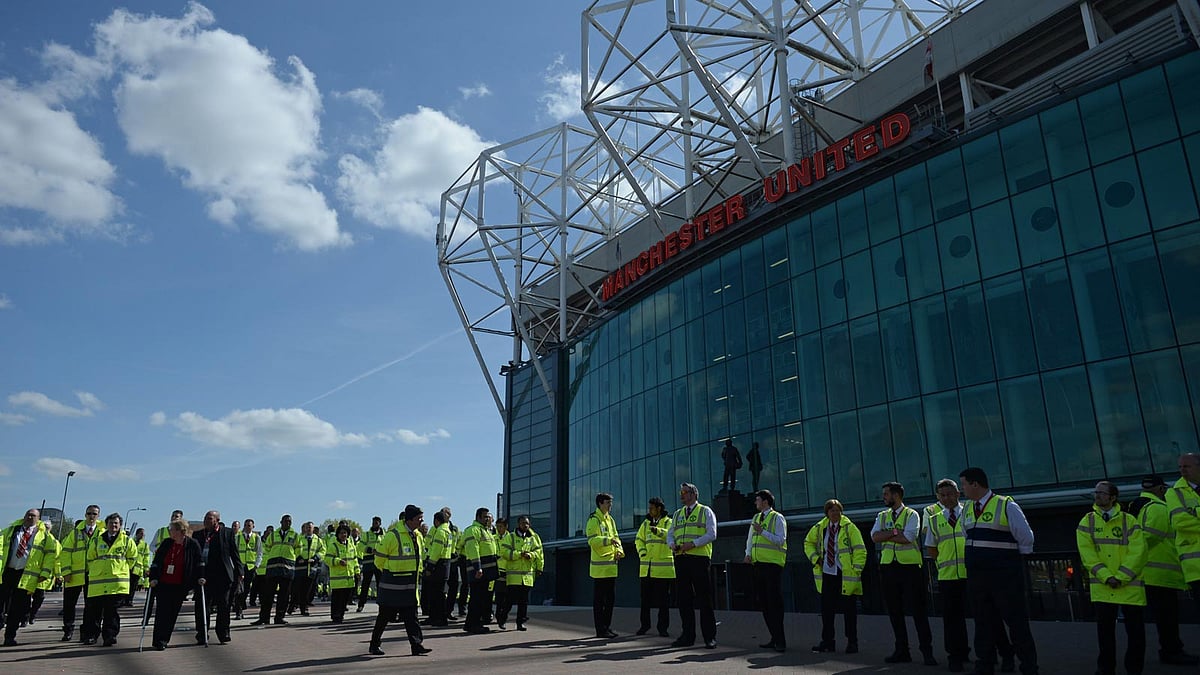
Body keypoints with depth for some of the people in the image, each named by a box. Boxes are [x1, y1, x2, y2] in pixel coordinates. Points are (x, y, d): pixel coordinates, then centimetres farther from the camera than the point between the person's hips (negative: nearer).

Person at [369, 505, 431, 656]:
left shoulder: (417, 535, 8)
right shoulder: (393, 535, -17)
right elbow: (379, 556, -7)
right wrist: (388, 573, 5)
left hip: (411, 583, 6)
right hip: (393, 583, -6)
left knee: (411, 616, 4)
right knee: (385, 615, 6)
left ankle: (416, 645, 3)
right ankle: (374, 645, 21)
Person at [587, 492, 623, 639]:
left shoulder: (610, 520, 17)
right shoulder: (593, 520, -9)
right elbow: (592, 540, -18)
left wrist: (619, 550, 1)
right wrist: (608, 540, -30)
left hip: (611, 566, 8)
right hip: (599, 567, -8)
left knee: (610, 598, 13)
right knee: (599, 599, -2)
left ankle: (607, 627, 22)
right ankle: (600, 630, 4)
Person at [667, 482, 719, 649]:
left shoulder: (706, 512, 4)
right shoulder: (677, 514, 20)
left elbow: (711, 534, -6)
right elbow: (670, 534, 19)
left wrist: (693, 543, -17)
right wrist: (672, 544, -4)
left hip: (699, 558, -5)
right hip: (681, 559, 5)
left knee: (704, 599, -4)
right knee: (684, 599, 6)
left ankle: (710, 637, 2)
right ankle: (688, 636, 13)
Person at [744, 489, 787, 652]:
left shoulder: (777, 518, -5)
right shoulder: (755, 518, 17)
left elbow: (780, 540, -14)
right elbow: (750, 538, 22)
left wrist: (762, 532, -20)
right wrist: (748, 553, 7)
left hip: (772, 564, -8)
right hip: (758, 564, 8)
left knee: (774, 601, -9)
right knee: (762, 601, 9)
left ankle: (780, 641, -4)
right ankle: (775, 639, 17)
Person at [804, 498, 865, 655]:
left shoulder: (849, 527, -5)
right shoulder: (820, 528, 8)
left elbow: (860, 550, -6)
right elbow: (808, 543, 23)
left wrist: (856, 570, -12)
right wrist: (815, 558, 8)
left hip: (845, 576, -4)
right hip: (826, 574, 4)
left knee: (849, 610, 3)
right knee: (826, 609, 7)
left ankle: (852, 643, 13)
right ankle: (827, 642, 16)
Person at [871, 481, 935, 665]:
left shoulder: (911, 515, -1)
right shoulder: (882, 516, 13)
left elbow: (907, 537, -17)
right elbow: (874, 537, -3)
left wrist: (885, 536, -9)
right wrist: (895, 531, -13)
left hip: (910, 566, -5)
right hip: (888, 566, 5)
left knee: (918, 609, -4)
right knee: (894, 610, 9)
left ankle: (927, 652, 3)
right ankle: (901, 651, 18)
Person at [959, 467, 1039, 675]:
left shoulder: (1006, 506, -10)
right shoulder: (967, 510, 9)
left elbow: (1026, 538, -6)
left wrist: (1012, 560, 3)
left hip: (1005, 577, -6)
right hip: (976, 577, 6)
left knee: (1017, 624, 1)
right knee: (983, 625, 13)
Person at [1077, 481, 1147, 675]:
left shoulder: (1129, 521, 3)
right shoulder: (1087, 522, 7)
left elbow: (1137, 552, -6)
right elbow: (1087, 553, -2)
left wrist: (1120, 577, -14)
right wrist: (1106, 576, -14)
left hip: (1129, 585, -1)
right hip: (1101, 586, 1)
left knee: (1136, 629, 2)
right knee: (1105, 629, 7)